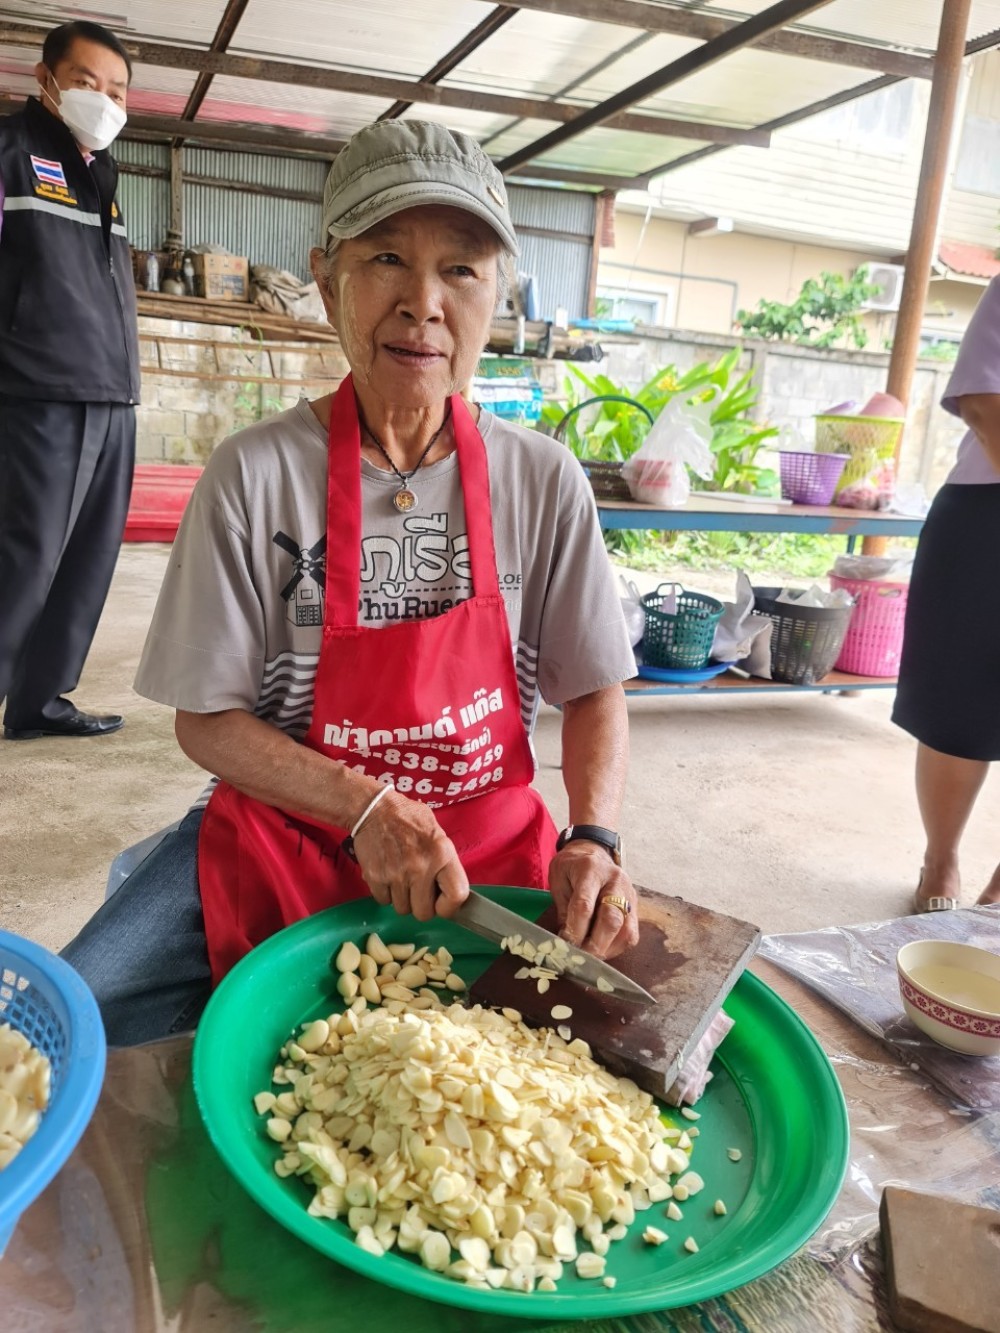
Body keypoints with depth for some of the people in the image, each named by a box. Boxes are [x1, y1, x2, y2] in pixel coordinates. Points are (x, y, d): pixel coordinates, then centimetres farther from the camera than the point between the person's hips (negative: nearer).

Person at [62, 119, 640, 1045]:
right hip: (283, 844, -1)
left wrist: (594, 838, -16)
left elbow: (594, 691, 2)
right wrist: (364, 808, -19)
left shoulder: (543, 481, -5)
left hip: (489, 846, 2)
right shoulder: (254, 476, -10)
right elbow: (206, 719, -6)